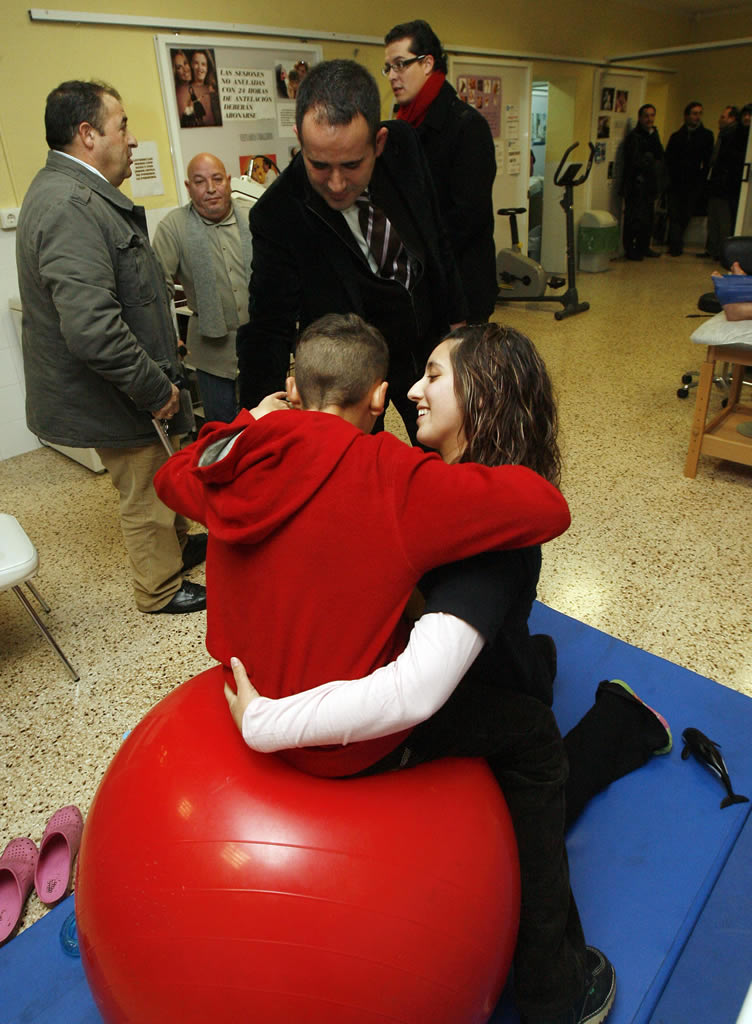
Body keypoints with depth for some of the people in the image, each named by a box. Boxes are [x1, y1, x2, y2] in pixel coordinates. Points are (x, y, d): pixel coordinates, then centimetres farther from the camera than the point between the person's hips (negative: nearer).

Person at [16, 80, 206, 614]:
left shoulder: (74, 192, 11)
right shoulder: (71, 208, -25)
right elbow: (93, 330, -34)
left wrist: (158, 340, 20)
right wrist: (157, 388, -23)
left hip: (129, 386, 10)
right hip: (112, 402, -10)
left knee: (160, 482, 25)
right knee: (148, 497, 8)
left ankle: (178, 545, 47)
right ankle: (161, 589, 28)